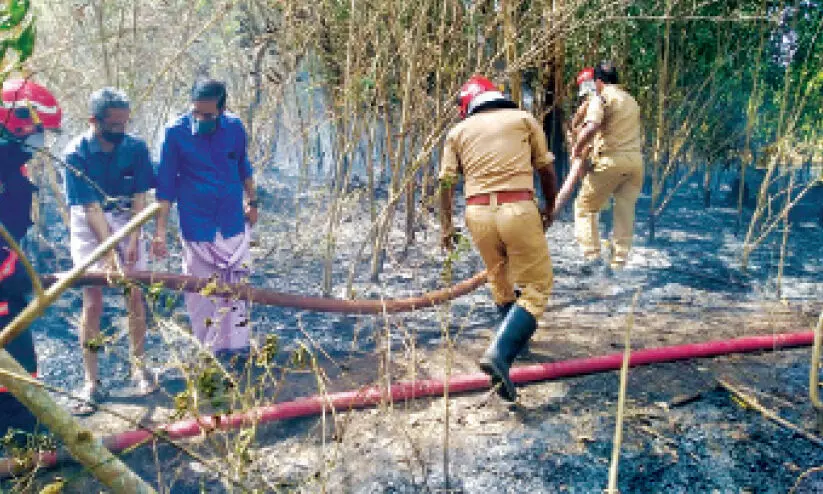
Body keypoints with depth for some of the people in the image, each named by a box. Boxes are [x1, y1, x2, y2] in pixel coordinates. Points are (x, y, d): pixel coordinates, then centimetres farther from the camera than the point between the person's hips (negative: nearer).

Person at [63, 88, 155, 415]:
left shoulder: (135, 147, -10)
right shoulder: (76, 153, -17)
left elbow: (139, 197, -7)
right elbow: (91, 207, -20)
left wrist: (133, 240, -14)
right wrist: (110, 249, -25)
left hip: (128, 223, 2)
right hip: (90, 228, -2)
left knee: (135, 296, 1)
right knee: (92, 302, -5)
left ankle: (138, 367, 17)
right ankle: (91, 382, 3)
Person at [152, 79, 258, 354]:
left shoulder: (235, 128, -4)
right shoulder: (176, 132, -11)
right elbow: (166, 184, -9)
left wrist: (252, 202, 20)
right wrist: (160, 231, -12)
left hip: (233, 222, 3)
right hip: (197, 226, -2)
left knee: (236, 286, 9)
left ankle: (236, 346, 23)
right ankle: (208, 350, 20)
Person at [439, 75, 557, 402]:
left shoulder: (459, 131, 15)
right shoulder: (523, 119, 13)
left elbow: (446, 181, 7)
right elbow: (546, 169, 13)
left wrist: (445, 225, 12)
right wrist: (549, 207, 27)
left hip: (477, 213, 3)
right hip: (518, 209, -3)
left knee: (500, 282, 23)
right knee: (536, 288, 2)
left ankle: (518, 338, 42)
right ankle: (500, 354, -15)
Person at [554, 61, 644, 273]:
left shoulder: (601, 98, -3)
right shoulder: (631, 100, 22)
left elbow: (591, 128, -20)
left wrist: (576, 150, -7)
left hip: (611, 159, -7)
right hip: (636, 159, 7)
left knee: (585, 207, 5)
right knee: (625, 212, 10)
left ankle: (592, 256, -3)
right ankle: (619, 262, 11)